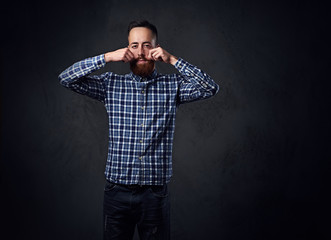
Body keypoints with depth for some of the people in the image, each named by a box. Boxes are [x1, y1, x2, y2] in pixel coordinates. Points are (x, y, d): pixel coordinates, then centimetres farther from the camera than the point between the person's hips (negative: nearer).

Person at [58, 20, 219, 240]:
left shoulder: (172, 86, 4)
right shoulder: (111, 84, 4)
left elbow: (210, 88, -8)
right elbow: (67, 78, -2)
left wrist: (172, 60, -10)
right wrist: (107, 57, -9)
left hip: (156, 193, 0)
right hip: (117, 191, 0)